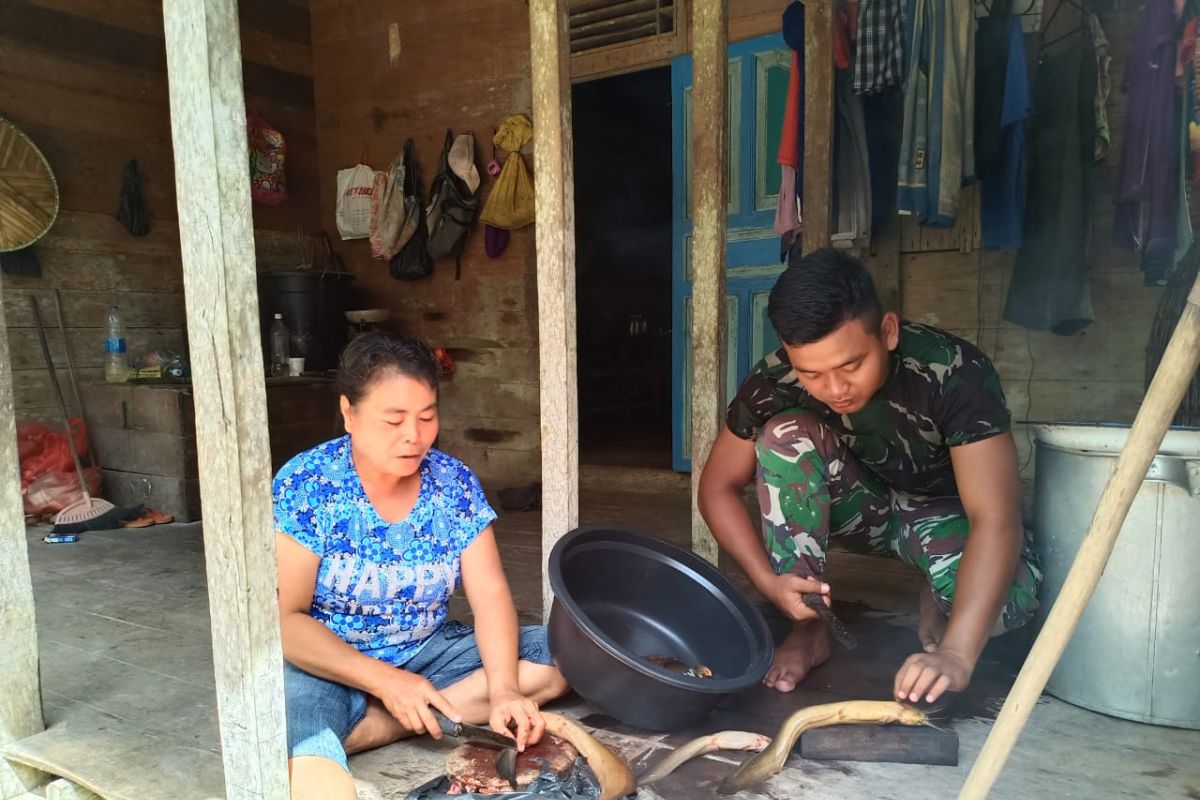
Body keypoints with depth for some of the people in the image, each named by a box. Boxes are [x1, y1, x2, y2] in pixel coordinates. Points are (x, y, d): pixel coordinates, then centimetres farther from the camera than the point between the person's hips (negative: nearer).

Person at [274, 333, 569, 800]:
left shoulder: (455, 482, -5)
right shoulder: (306, 485, -14)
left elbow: (490, 594, -7)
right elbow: (283, 618, -15)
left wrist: (503, 689, -24)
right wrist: (384, 681, -24)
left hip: (426, 655, 8)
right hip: (328, 668, -7)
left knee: (560, 655, -15)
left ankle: (376, 728, -16)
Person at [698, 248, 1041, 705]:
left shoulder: (956, 373, -34)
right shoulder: (774, 383, -26)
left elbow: (997, 520, -39)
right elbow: (718, 486, -14)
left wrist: (956, 653, -51)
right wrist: (769, 581, -29)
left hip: (941, 511, -2)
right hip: (861, 505, 2)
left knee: (1012, 594, -34)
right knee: (785, 433, -29)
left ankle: (938, 606, 5)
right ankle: (808, 627, -12)